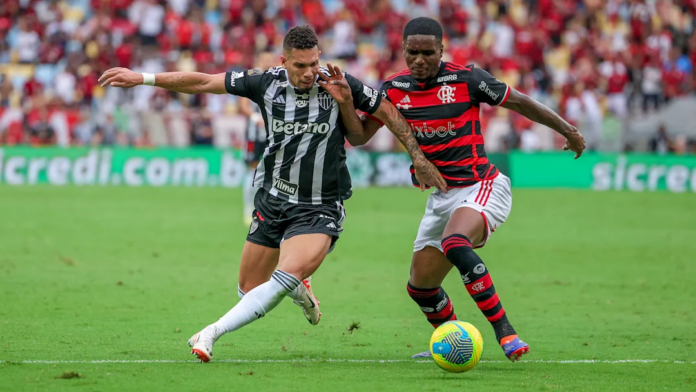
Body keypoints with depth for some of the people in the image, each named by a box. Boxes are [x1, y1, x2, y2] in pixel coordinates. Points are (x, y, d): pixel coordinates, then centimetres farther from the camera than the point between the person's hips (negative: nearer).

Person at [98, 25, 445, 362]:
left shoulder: (338, 84, -11)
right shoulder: (266, 83, -7)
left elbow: (389, 113, 3)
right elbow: (202, 82, -1)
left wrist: (419, 159, 4)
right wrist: (142, 78, -3)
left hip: (320, 208, -3)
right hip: (272, 200, 3)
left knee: (290, 273, -29)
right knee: (249, 288, 10)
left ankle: (212, 334, -26)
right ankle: (299, 292, 44)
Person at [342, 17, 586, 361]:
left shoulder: (465, 79, -11)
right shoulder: (394, 89, 2)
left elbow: (518, 102, 0)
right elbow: (358, 136, 2)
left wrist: (568, 131, 7)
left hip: (482, 187, -6)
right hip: (441, 197, 6)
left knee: (454, 245, -36)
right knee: (420, 287, 9)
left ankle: (504, 330, -32)